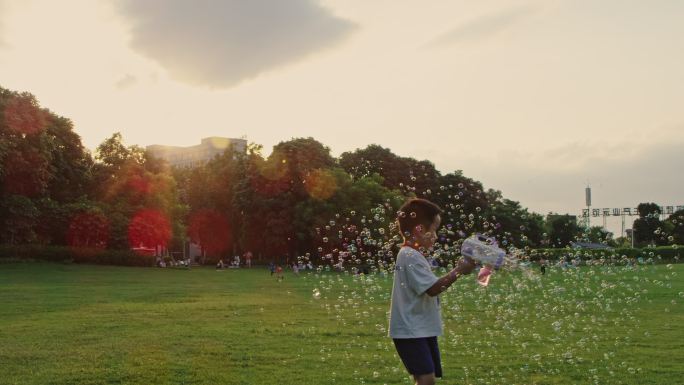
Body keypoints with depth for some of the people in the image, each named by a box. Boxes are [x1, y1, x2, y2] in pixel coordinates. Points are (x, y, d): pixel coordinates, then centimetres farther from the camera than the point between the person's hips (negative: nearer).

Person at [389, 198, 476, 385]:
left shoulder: (414, 255, 15)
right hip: (411, 332, -11)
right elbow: (433, 289, -23)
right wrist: (458, 271, -20)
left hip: (423, 330, 11)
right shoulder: (410, 256, -17)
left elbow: (430, 287, 18)